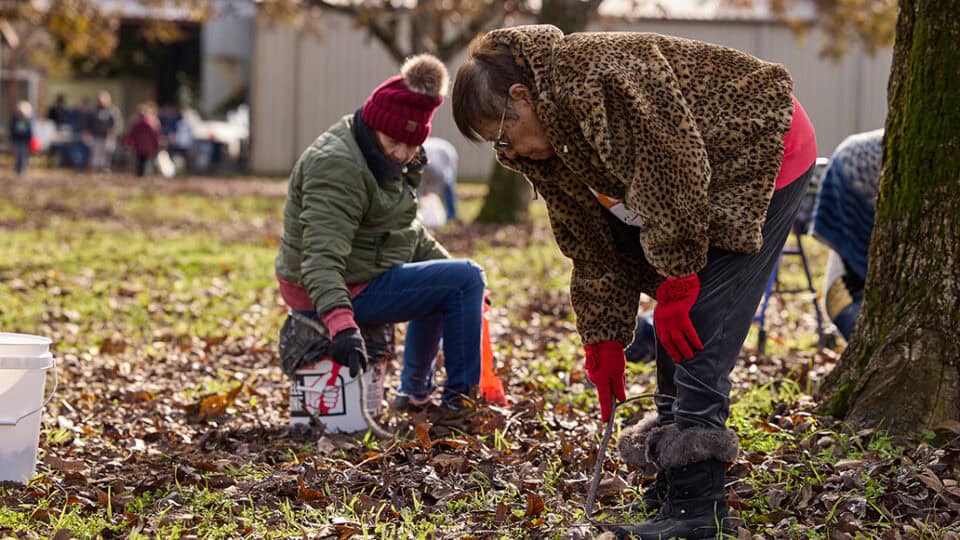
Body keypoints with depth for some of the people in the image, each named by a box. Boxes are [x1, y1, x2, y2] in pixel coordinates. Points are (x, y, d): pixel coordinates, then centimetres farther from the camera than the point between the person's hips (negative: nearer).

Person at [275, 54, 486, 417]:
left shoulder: (383, 159, 9)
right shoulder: (338, 168, -25)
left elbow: (406, 230, 22)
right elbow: (322, 257, -35)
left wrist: (449, 267, 15)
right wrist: (341, 323, -46)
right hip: (345, 292, -11)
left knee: (444, 284, 32)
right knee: (465, 280, -13)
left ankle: (415, 393, 39)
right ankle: (460, 398, -7)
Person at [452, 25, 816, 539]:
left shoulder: (606, 76, -30)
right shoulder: (546, 146, 0)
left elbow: (675, 174, -29)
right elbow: (591, 243, 7)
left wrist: (675, 286, -23)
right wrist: (604, 342, 3)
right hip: (710, 187, 10)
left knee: (695, 332, -17)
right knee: (674, 329, 9)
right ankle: (675, 484, 19)